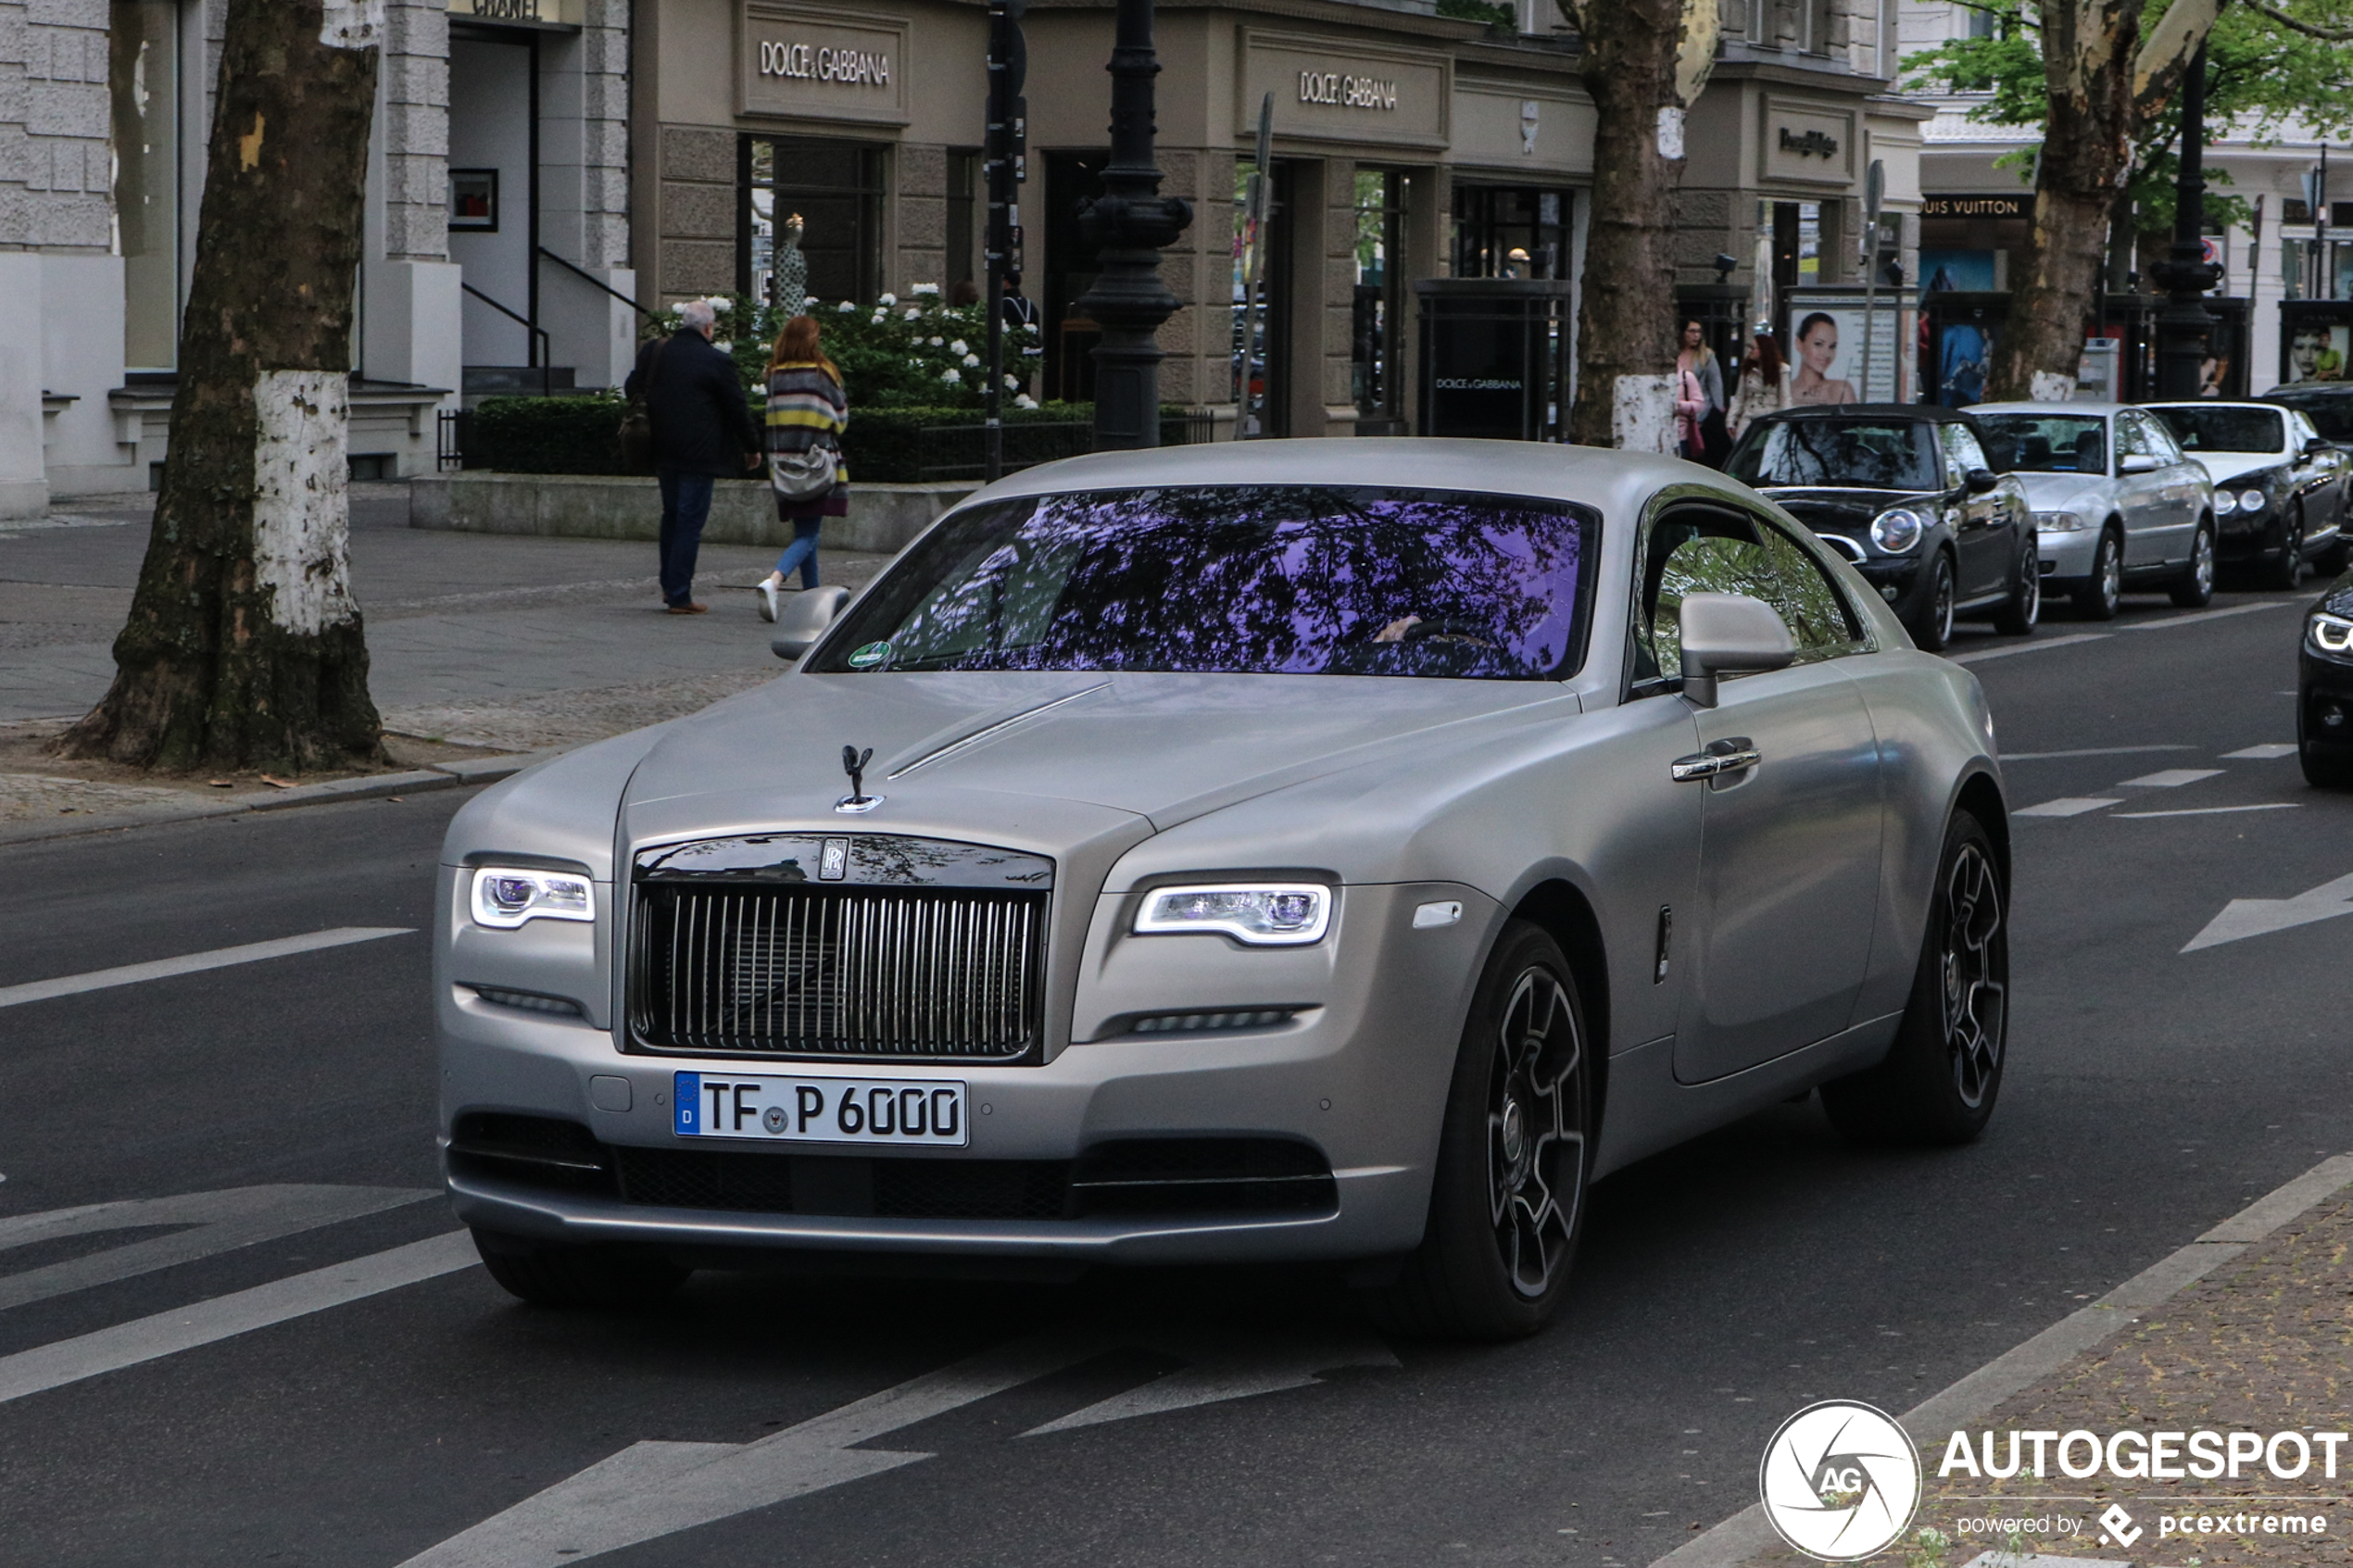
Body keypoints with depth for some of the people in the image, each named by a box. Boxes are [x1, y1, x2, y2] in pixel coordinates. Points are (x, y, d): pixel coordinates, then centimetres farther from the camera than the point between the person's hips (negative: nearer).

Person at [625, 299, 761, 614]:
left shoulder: (653, 353, 4)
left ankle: (669, 585, 22)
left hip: (662, 452, 6)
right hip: (698, 455, -6)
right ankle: (679, 597, -4)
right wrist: (752, 447, 8)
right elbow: (738, 409, -5)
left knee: (671, 515, 19)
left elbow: (630, 390, 16)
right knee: (690, 520, -3)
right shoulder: (715, 361, -11)